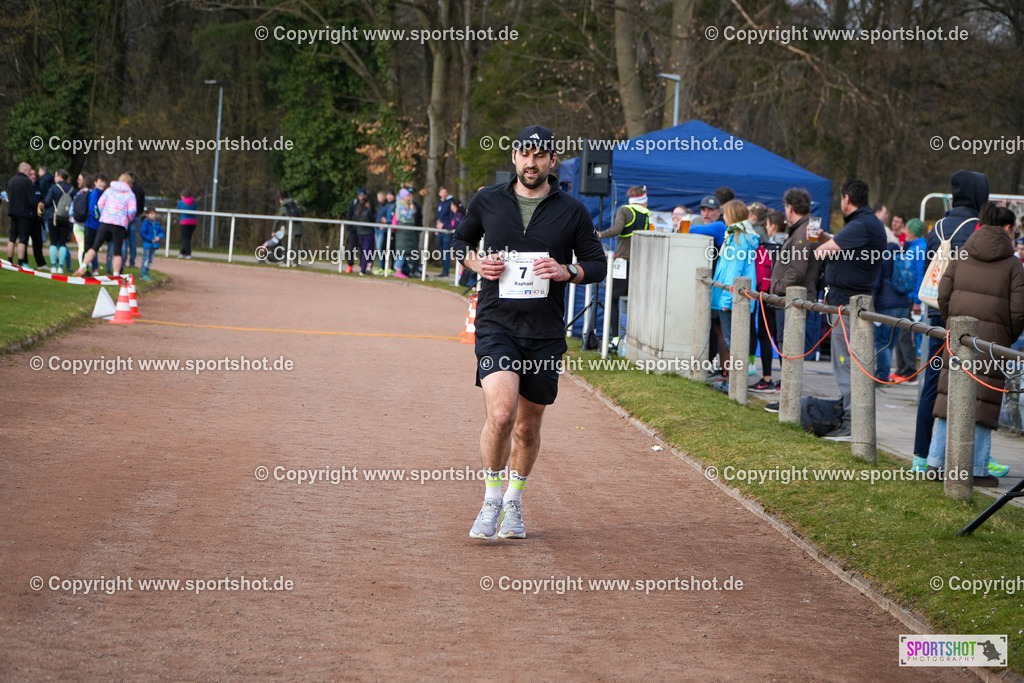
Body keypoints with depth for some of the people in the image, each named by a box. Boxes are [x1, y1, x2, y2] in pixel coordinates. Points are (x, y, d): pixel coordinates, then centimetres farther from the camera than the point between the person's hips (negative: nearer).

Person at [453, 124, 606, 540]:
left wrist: (567, 271, -12)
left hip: (545, 333, 1)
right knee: (501, 412, -21)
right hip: (496, 323, -1)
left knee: (528, 425, 11)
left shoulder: (572, 211, 3)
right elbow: (460, 241, 20)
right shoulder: (488, 201, 5)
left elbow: (598, 264, 9)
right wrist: (476, 263, -2)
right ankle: (491, 502, -4)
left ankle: (513, 503, 31)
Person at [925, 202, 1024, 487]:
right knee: (984, 400, 0)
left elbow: (943, 296, 6)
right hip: (992, 339, -4)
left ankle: (936, 462, 10)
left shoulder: (961, 257, 9)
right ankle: (976, 469, 1)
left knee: (949, 396, 8)